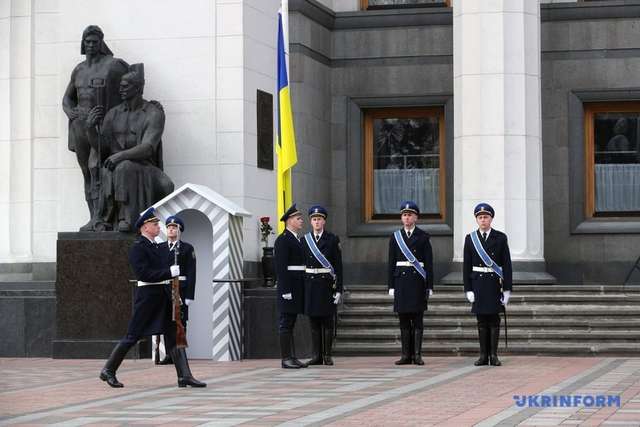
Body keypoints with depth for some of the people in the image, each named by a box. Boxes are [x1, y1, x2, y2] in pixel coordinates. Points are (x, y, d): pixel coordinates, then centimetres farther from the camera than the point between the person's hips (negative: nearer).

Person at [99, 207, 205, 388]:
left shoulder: (155, 246, 17)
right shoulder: (138, 247, -11)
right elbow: (144, 274, -21)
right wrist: (170, 272, -23)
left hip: (163, 297, 8)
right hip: (147, 296, -8)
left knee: (174, 336, 1)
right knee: (132, 336, -2)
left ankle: (185, 376, -1)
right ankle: (108, 371, 11)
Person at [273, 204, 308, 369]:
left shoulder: (298, 239, 18)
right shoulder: (282, 240, -11)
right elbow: (280, 267, -17)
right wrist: (285, 290, -21)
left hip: (298, 287, 9)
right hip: (288, 287, -9)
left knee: (291, 323, 11)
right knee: (286, 323, -6)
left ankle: (292, 357, 13)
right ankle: (286, 359, -5)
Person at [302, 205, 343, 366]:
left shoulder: (332, 240, 1)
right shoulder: (305, 240, 9)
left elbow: (338, 266, -1)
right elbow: (301, 264, 9)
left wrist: (338, 289, -7)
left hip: (327, 283, -2)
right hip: (310, 284, 2)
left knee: (327, 320, -1)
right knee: (314, 320, 4)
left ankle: (327, 355, 4)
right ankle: (317, 355, 8)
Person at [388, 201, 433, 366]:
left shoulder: (423, 237, 3)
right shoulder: (395, 237, 9)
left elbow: (429, 263, 2)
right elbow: (391, 264, 9)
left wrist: (429, 286, -4)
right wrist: (391, 286, 3)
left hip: (418, 280, -2)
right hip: (401, 280, 2)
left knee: (417, 319, -3)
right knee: (403, 320, 2)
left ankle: (417, 355, -2)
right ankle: (406, 355, 5)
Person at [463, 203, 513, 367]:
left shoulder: (500, 238, 1)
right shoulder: (470, 239, 4)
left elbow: (507, 264, 0)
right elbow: (466, 266, 4)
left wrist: (507, 289, -6)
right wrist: (468, 289, -2)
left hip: (495, 284, -1)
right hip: (478, 284, 1)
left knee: (494, 319, -1)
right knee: (481, 320, 3)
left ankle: (494, 355, 2)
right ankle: (484, 355, 6)